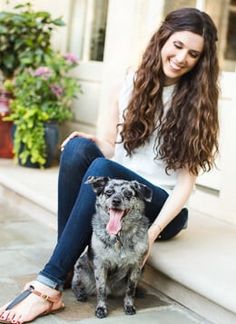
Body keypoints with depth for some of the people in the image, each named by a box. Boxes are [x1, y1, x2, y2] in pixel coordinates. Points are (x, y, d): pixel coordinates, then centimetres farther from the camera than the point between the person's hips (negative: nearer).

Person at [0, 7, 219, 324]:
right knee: (79, 147, -26)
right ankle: (68, 262, -25)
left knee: (101, 168, -33)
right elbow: (110, 145, 10)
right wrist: (94, 143, -14)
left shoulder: (198, 102, -4)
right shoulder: (135, 81, 6)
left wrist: (152, 232, -21)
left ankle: (50, 285, -34)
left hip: (162, 205, -3)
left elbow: (187, 179, -9)